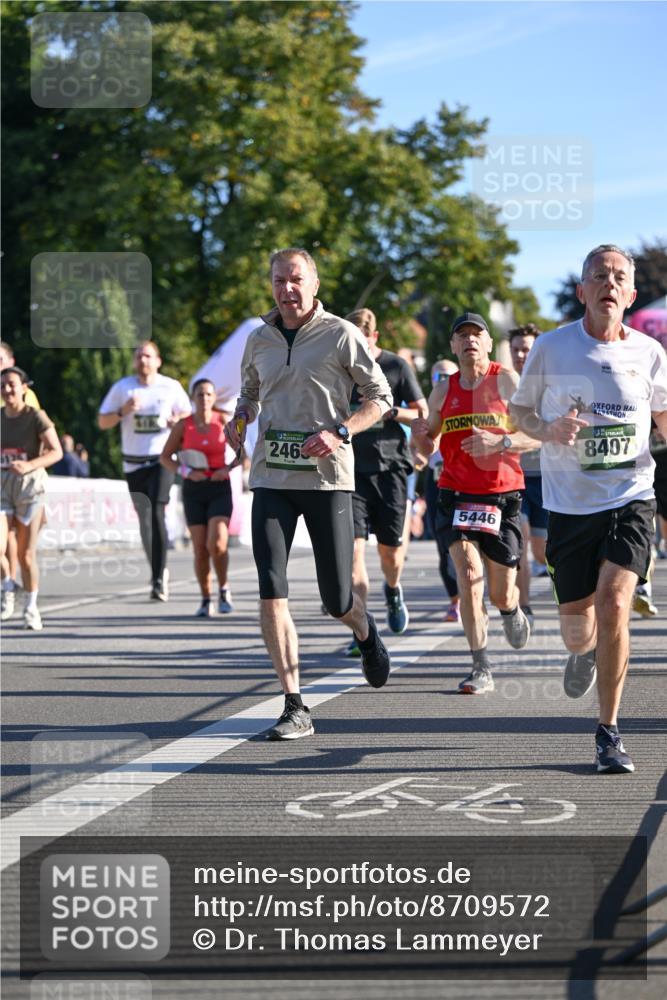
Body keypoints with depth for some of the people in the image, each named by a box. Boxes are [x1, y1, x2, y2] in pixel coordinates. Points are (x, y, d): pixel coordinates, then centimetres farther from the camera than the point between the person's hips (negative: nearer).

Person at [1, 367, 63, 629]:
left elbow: (56, 451, -13)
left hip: (29, 486, -3)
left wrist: (30, 465, -26)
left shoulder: (36, 417, -8)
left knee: (26, 555, 1)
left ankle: (31, 608, 18)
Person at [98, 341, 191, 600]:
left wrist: (177, 420, -9)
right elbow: (102, 422, 7)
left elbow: (187, 414, 14)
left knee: (156, 514, -18)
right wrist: (123, 411, -12)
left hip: (162, 460, -3)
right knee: (144, 519, 7)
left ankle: (158, 579, -19)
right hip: (134, 463, 3)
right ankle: (159, 571, 26)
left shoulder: (171, 387, 3)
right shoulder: (122, 387, 5)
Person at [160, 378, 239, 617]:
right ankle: (206, 600, 13)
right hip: (194, 489, 1)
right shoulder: (183, 426, 0)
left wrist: (228, 468, -10)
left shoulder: (223, 422, 0)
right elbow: (165, 457, 6)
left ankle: (224, 589, 6)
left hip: (220, 488, -1)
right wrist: (186, 472, -10)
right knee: (200, 549, -1)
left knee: (217, 543, -17)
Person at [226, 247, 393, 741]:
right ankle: (295, 708, -7)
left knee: (336, 600, 0)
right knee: (271, 592, -11)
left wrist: (339, 432, -14)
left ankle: (364, 629, 39)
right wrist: (240, 418, 4)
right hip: (271, 478, 3)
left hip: (327, 478, -3)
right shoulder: (260, 339, 11)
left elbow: (381, 397, 1)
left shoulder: (341, 335, -2)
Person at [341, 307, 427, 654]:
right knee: (353, 546, -13)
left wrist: (390, 411, -14)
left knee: (390, 548, 5)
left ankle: (393, 590, 41)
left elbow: (423, 415, 3)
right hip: (352, 469, 1)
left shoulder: (396, 366, 1)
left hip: (390, 466, -1)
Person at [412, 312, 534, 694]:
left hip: (503, 497, -2)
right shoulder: (443, 390, 8)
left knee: (501, 593, 4)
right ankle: (482, 669, -12)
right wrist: (420, 435, -8)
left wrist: (500, 442, -23)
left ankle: (512, 612, 44)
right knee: (469, 574, -18)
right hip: (458, 495, 2)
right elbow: (429, 449, 15)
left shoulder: (507, 381, -2)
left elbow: (537, 435, -6)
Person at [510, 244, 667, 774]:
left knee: (614, 604, -19)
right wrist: (547, 429, -11)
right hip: (569, 503, 0)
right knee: (577, 626, 5)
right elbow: (520, 409, 10)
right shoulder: (551, 348, -2)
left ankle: (609, 732, -5)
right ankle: (585, 651, 47)